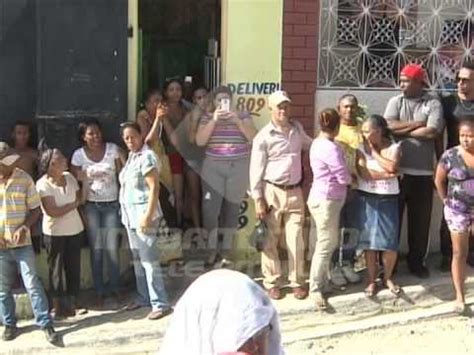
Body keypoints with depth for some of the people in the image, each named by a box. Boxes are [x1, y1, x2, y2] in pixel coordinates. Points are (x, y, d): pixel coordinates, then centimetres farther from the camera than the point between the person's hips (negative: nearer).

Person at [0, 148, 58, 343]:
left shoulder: (24, 179, -6)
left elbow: (35, 209, 0)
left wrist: (25, 227, -18)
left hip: (22, 242, -1)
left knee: (32, 283, -2)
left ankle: (46, 325, 3)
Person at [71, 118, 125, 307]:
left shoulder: (113, 149, -3)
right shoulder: (78, 155, -3)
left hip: (112, 205, 0)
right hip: (91, 206, 0)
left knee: (112, 248, 0)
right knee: (96, 249, 3)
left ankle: (114, 288, 15)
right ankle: (99, 291, 14)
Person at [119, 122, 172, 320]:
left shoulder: (147, 157, -14)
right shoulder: (132, 156, 14)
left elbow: (154, 188, -19)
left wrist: (148, 215, -24)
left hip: (143, 214, -9)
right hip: (131, 215, 9)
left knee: (149, 260, -9)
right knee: (138, 259, 15)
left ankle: (161, 304, -5)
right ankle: (144, 298, 26)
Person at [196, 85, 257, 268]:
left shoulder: (242, 116, 6)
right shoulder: (207, 118, 7)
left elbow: (253, 137, -7)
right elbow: (200, 141, -6)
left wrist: (237, 121, -18)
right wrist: (214, 120, -14)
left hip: (238, 168, 0)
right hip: (213, 168, 0)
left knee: (232, 209, 4)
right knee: (210, 208, -5)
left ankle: (226, 251, 16)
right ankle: (213, 250, 9)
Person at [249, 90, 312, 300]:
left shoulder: (297, 128, 8)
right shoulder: (264, 136, -8)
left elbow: (310, 145, 30)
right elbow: (256, 170, -7)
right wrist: (258, 200, -10)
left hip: (295, 192, 4)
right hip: (272, 192, -3)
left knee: (296, 240, 3)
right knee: (270, 241, 5)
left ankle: (297, 282, 16)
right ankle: (272, 283, 17)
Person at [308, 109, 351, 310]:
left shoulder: (318, 143, 10)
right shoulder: (331, 148, -20)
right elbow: (344, 178, -17)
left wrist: (348, 177, 5)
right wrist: (353, 178, 3)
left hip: (324, 198, 10)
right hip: (326, 200, -10)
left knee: (330, 243, 15)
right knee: (326, 245, -3)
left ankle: (321, 283, 23)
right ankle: (316, 289, 4)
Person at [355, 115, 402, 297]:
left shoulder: (394, 147, -1)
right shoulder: (361, 148, -1)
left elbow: (392, 167, -19)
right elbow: (363, 173, -13)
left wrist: (374, 152, -11)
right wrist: (386, 174, -14)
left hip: (388, 199, 0)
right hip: (367, 199, 0)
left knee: (391, 243, -1)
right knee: (369, 241, 4)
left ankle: (388, 277, 21)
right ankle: (372, 280, 18)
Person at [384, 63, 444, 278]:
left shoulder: (433, 104, -1)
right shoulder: (395, 101, 4)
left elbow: (432, 132, -15)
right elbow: (389, 127, -11)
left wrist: (403, 130, -9)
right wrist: (417, 124, -10)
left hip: (423, 172, 0)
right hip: (397, 170, 1)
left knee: (421, 219, 9)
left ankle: (416, 261, 25)